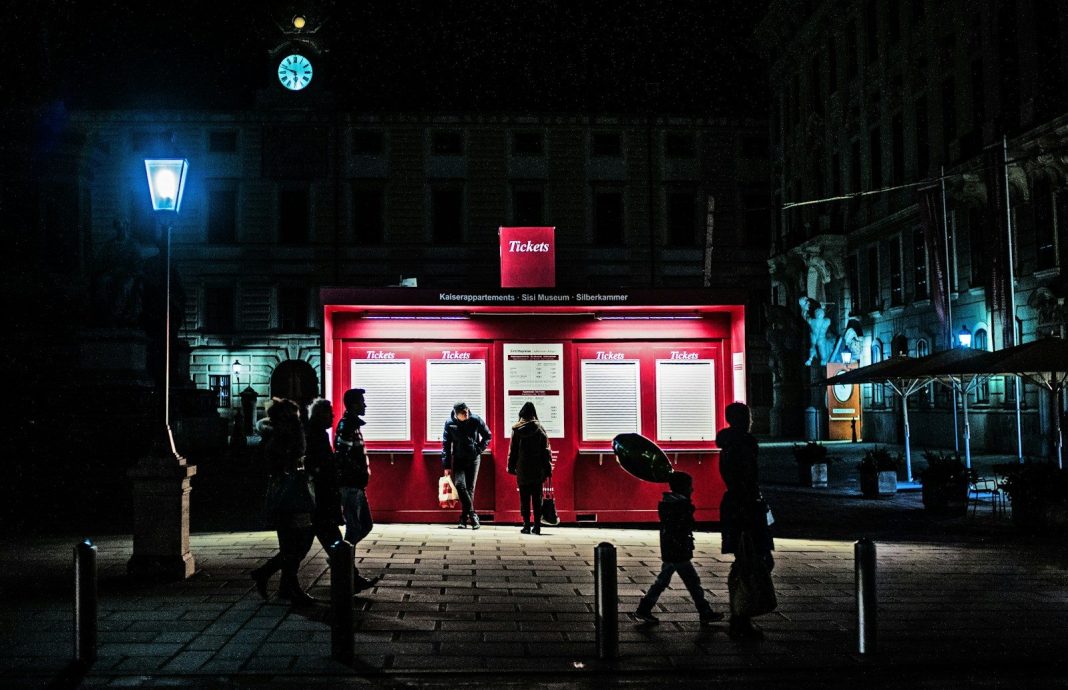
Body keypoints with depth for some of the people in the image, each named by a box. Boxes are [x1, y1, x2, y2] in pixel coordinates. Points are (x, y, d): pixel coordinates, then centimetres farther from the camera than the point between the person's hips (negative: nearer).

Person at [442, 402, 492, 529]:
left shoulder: (476, 420, -7)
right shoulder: (450, 423, -6)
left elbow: (488, 436, 8)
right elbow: (446, 445, -1)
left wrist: (479, 449, -4)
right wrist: (447, 466, -4)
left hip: (473, 458, 0)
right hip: (458, 459, 0)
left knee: (470, 488, -1)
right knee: (460, 484, -18)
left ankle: (465, 517, 9)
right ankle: (472, 514, -11)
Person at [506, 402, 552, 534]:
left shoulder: (517, 430, -3)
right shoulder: (540, 429, -1)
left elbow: (512, 450, 1)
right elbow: (546, 451, 0)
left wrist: (511, 467, 8)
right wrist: (547, 469, 4)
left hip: (522, 470, -1)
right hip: (537, 470, 1)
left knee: (524, 499, 5)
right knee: (537, 499, 6)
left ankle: (527, 525, 2)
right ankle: (537, 526, 4)